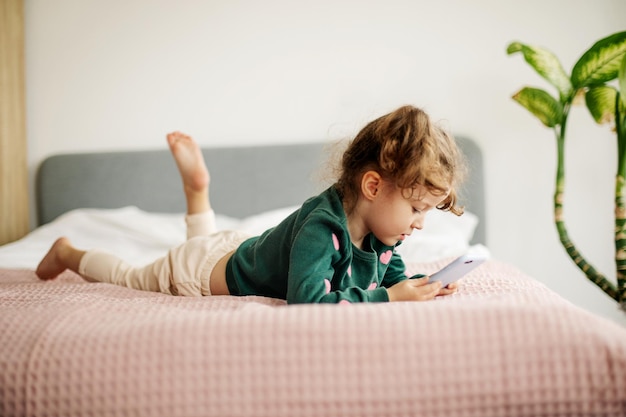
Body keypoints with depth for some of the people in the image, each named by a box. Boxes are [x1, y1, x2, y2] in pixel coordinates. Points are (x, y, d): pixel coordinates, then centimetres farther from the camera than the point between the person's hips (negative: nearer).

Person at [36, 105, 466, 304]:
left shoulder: (380, 231, -17)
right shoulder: (321, 226, -44)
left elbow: (393, 276, -3)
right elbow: (306, 299, -52)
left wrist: (424, 286, -25)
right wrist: (388, 296, -48)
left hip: (244, 247, 7)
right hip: (212, 267, -6)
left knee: (206, 242, 43)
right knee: (130, 275, 22)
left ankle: (196, 183, 40)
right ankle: (68, 253, 44)